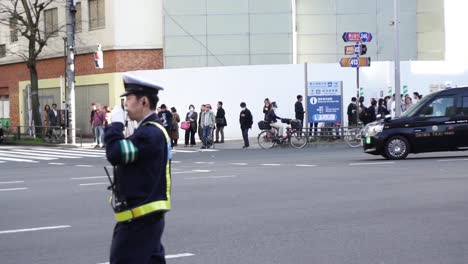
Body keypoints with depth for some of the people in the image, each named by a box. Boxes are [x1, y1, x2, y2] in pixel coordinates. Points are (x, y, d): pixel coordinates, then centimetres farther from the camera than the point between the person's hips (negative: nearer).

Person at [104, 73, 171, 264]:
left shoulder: (151, 134, -19)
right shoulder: (151, 131, 15)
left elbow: (115, 154, -27)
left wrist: (116, 124, -16)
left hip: (139, 219, -10)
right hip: (147, 217, 10)